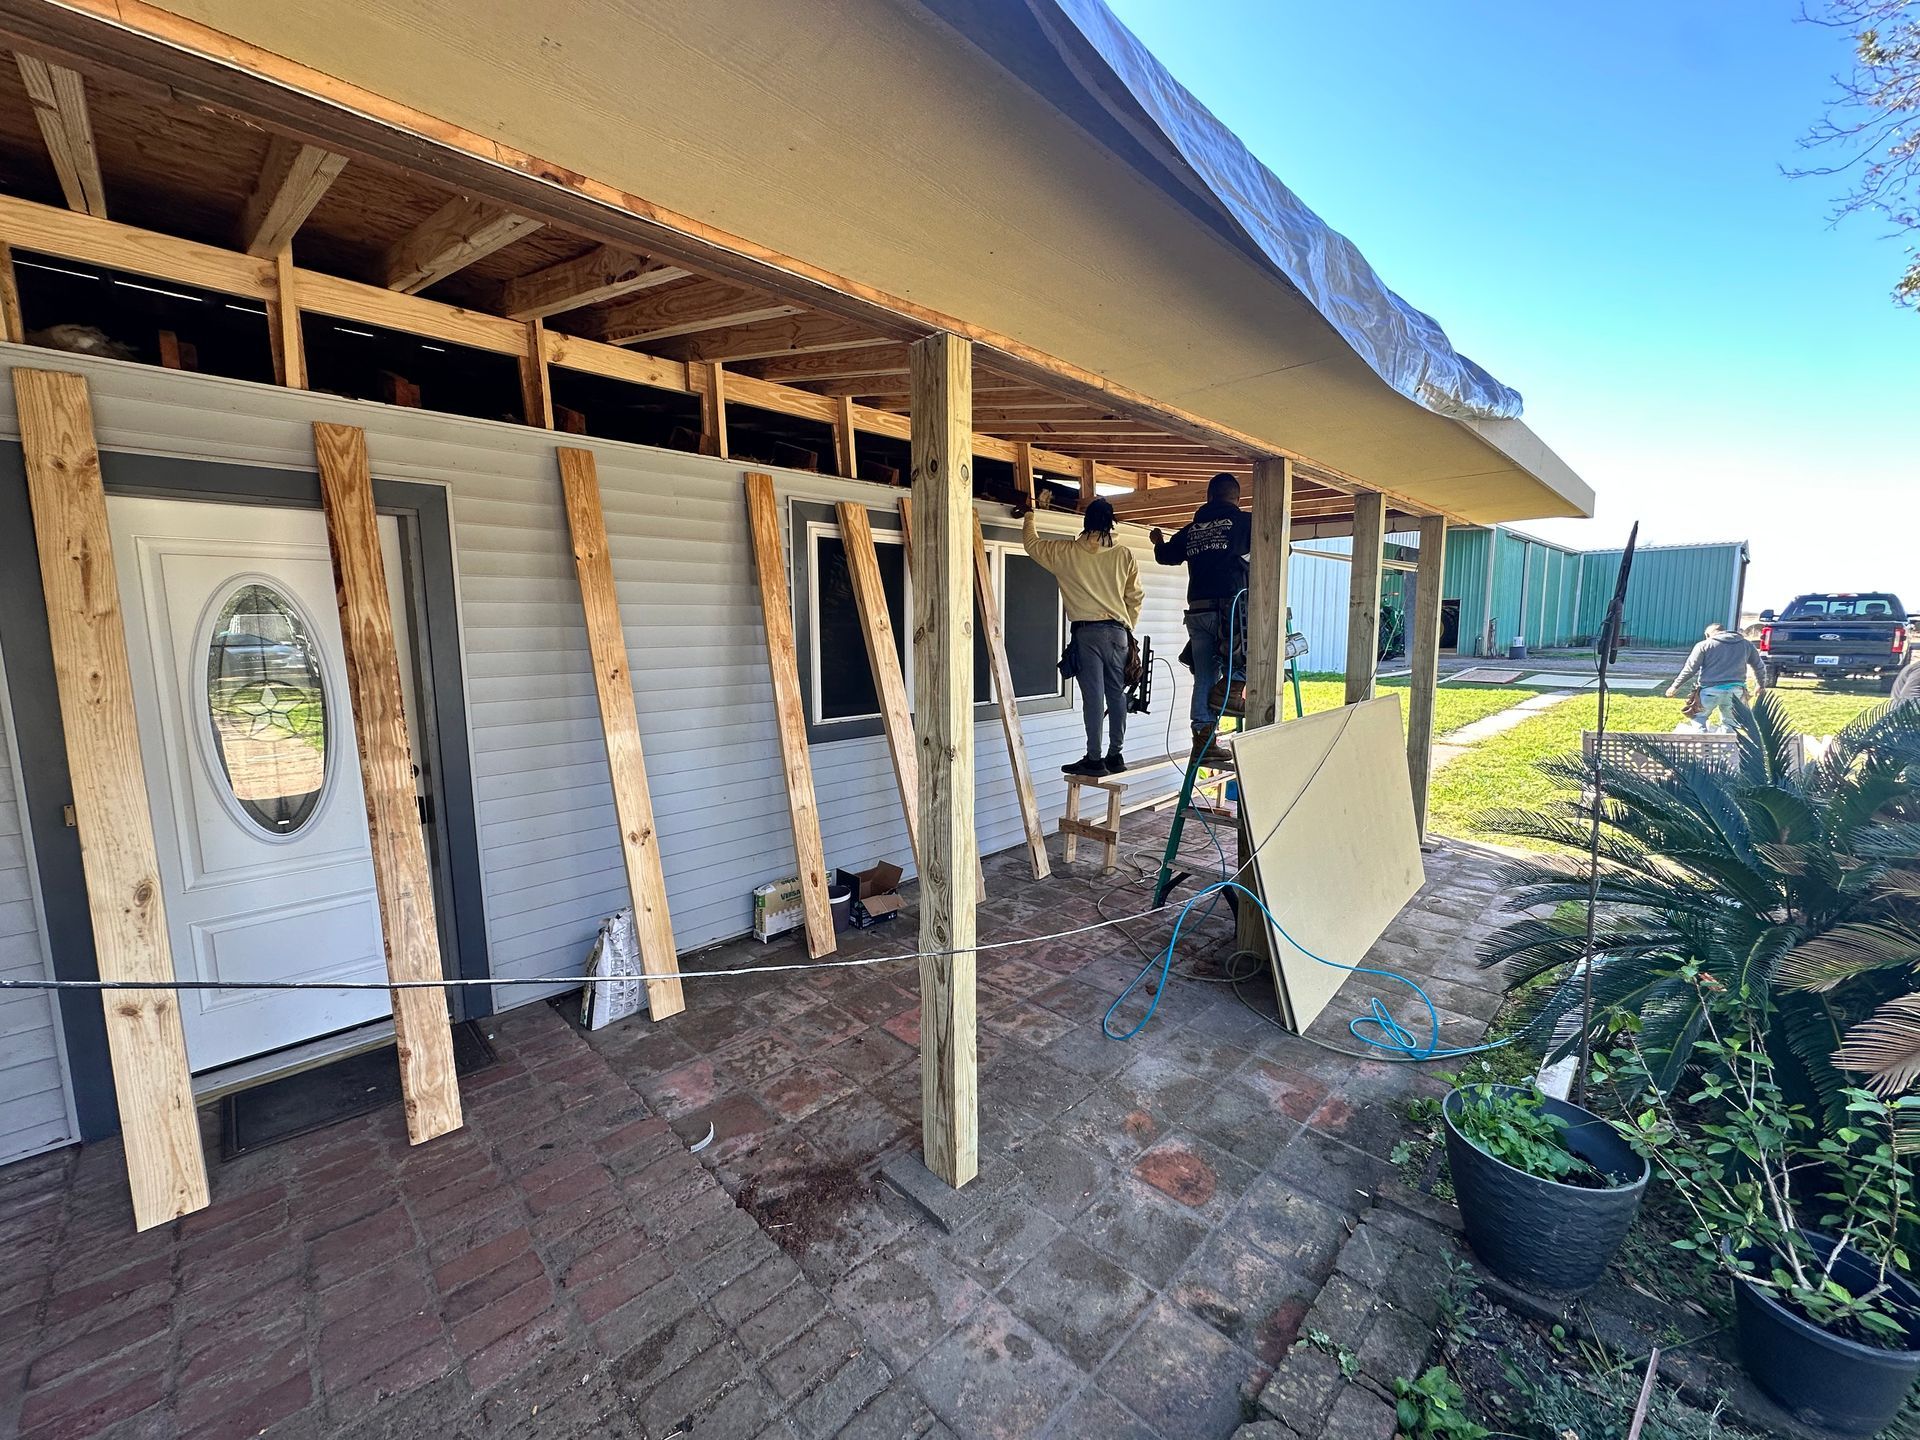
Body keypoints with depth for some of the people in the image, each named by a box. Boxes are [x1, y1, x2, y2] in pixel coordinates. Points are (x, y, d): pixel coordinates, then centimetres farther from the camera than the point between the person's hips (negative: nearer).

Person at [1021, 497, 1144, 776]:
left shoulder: (1065, 552, 1)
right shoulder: (1124, 555, 5)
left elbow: (1032, 543, 16)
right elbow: (1136, 596, 8)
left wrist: (1029, 517, 33)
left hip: (1086, 631, -3)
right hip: (1118, 631, 3)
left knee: (1093, 695, -4)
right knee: (1117, 695, 8)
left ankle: (1094, 759, -3)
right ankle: (1115, 755, 16)